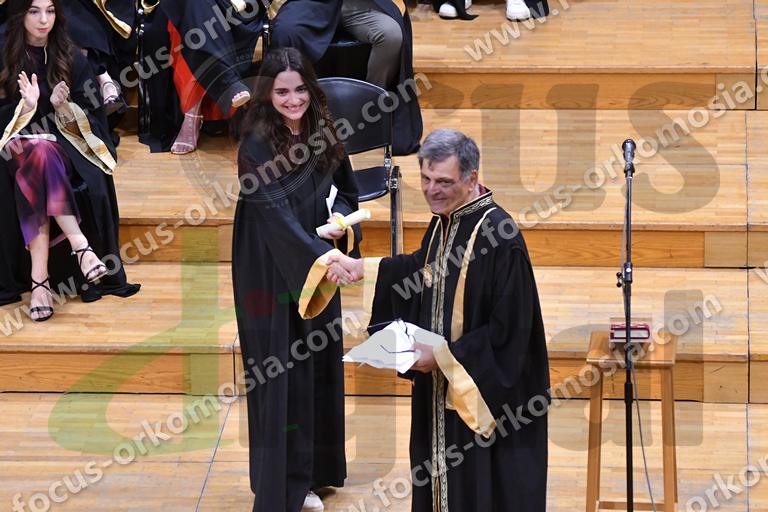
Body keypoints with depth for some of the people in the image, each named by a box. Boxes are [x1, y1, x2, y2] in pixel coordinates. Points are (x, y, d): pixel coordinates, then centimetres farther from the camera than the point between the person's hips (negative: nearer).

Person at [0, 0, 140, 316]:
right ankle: (81, 247, -44)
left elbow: (92, 115, 5)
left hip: (63, 144, 1)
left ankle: (39, 278, -43)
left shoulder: (71, 58, 8)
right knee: (39, 155, -37)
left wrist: (63, 106, -15)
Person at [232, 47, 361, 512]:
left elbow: (345, 189, 12)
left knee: (317, 368, 13)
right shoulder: (257, 145, -18)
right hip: (272, 273, -6)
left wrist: (340, 219, -11)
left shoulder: (322, 133, 0)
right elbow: (276, 212, -28)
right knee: (279, 374, -1)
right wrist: (322, 257, -39)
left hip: (317, 266, 6)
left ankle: (309, 474, 27)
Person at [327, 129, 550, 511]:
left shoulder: (499, 236, -23)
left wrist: (444, 356, -21)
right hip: (440, 392, 9)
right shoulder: (442, 223, 5)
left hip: (484, 395, -9)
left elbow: (508, 332, -23)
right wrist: (364, 269, 17)